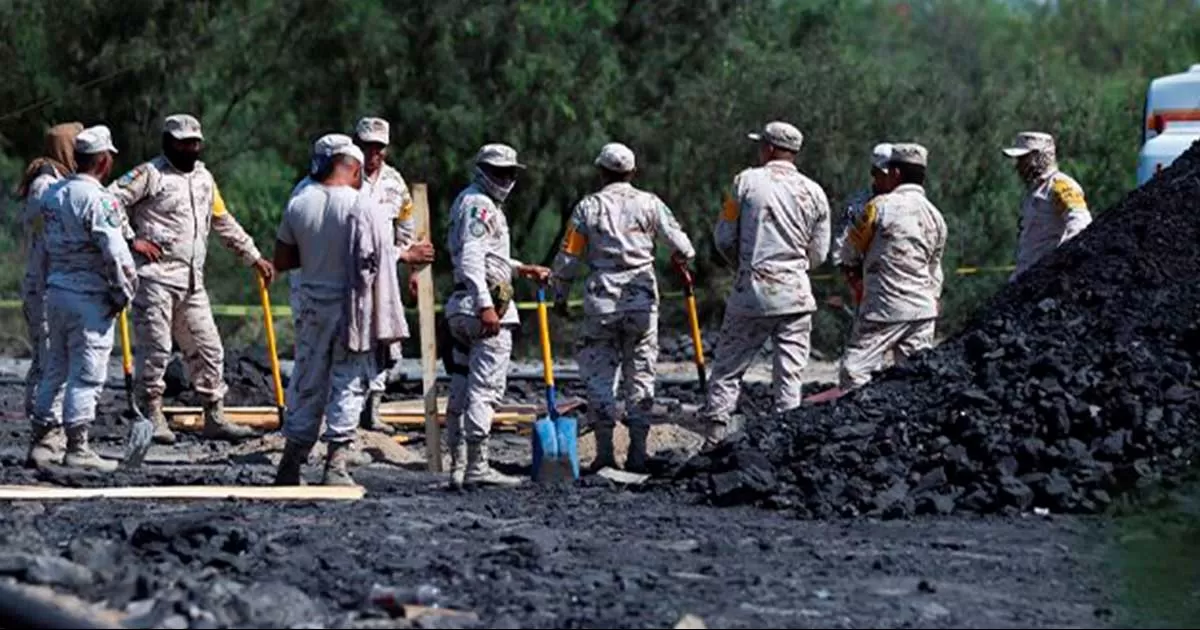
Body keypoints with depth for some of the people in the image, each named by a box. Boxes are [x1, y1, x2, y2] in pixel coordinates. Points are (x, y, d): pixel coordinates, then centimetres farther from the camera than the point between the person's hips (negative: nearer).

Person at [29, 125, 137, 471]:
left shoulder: (52, 193, 9)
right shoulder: (97, 198, -17)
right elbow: (114, 252, -19)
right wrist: (124, 293, -9)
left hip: (56, 290, 8)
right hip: (89, 297, -8)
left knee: (55, 368, 16)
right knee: (87, 374, -3)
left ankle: (39, 441, 19)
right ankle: (77, 448, -1)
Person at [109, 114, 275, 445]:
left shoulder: (203, 178, 18)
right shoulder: (150, 174, -4)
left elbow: (224, 223, 28)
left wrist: (254, 258, 27)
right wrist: (131, 240, -14)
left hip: (192, 281, 7)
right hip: (156, 275, -7)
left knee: (208, 349, 6)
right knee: (156, 348, -6)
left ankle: (215, 418, 12)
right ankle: (153, 417, 0)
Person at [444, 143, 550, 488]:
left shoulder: (475, 203, 24)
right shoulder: (478, 204, -9)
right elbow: (470, 258, -21)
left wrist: (521, 268, 34)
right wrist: (485, 305, -28)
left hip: (464, 308, 11)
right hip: (487, 307, -11)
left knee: (462, 388, 11)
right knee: (485, 386, -12)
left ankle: (459, 466, 14)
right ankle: (477, 466, -15)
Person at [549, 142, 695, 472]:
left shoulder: (588, 207, 0)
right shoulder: (648, 203, 1)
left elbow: (567, 259, 1)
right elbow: (681, 246, -1)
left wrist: (560, 296, 16)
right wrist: (682, 258, 23)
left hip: (601, 302, -1)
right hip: (641, 300, 1)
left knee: (599, 375, 5)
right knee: (640, 376, 8)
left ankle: (604, 452, -1)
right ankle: (637, 452, 6)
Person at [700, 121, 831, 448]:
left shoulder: (746, 181, -3)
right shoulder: (813, 192, 4)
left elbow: (724, 238, 1)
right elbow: (818, 255, 9)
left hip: (751, 291, -2)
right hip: (795, 296, 2)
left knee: (727, 370, 6)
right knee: (790, 375, 5)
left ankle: (713, 442, 1)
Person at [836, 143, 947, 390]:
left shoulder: (880, 206, -8)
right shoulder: (935, 216, 10)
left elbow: (848, 254, 2)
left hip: (885, 308, -6)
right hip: (924, 308, 6)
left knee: (855, 373, -7)